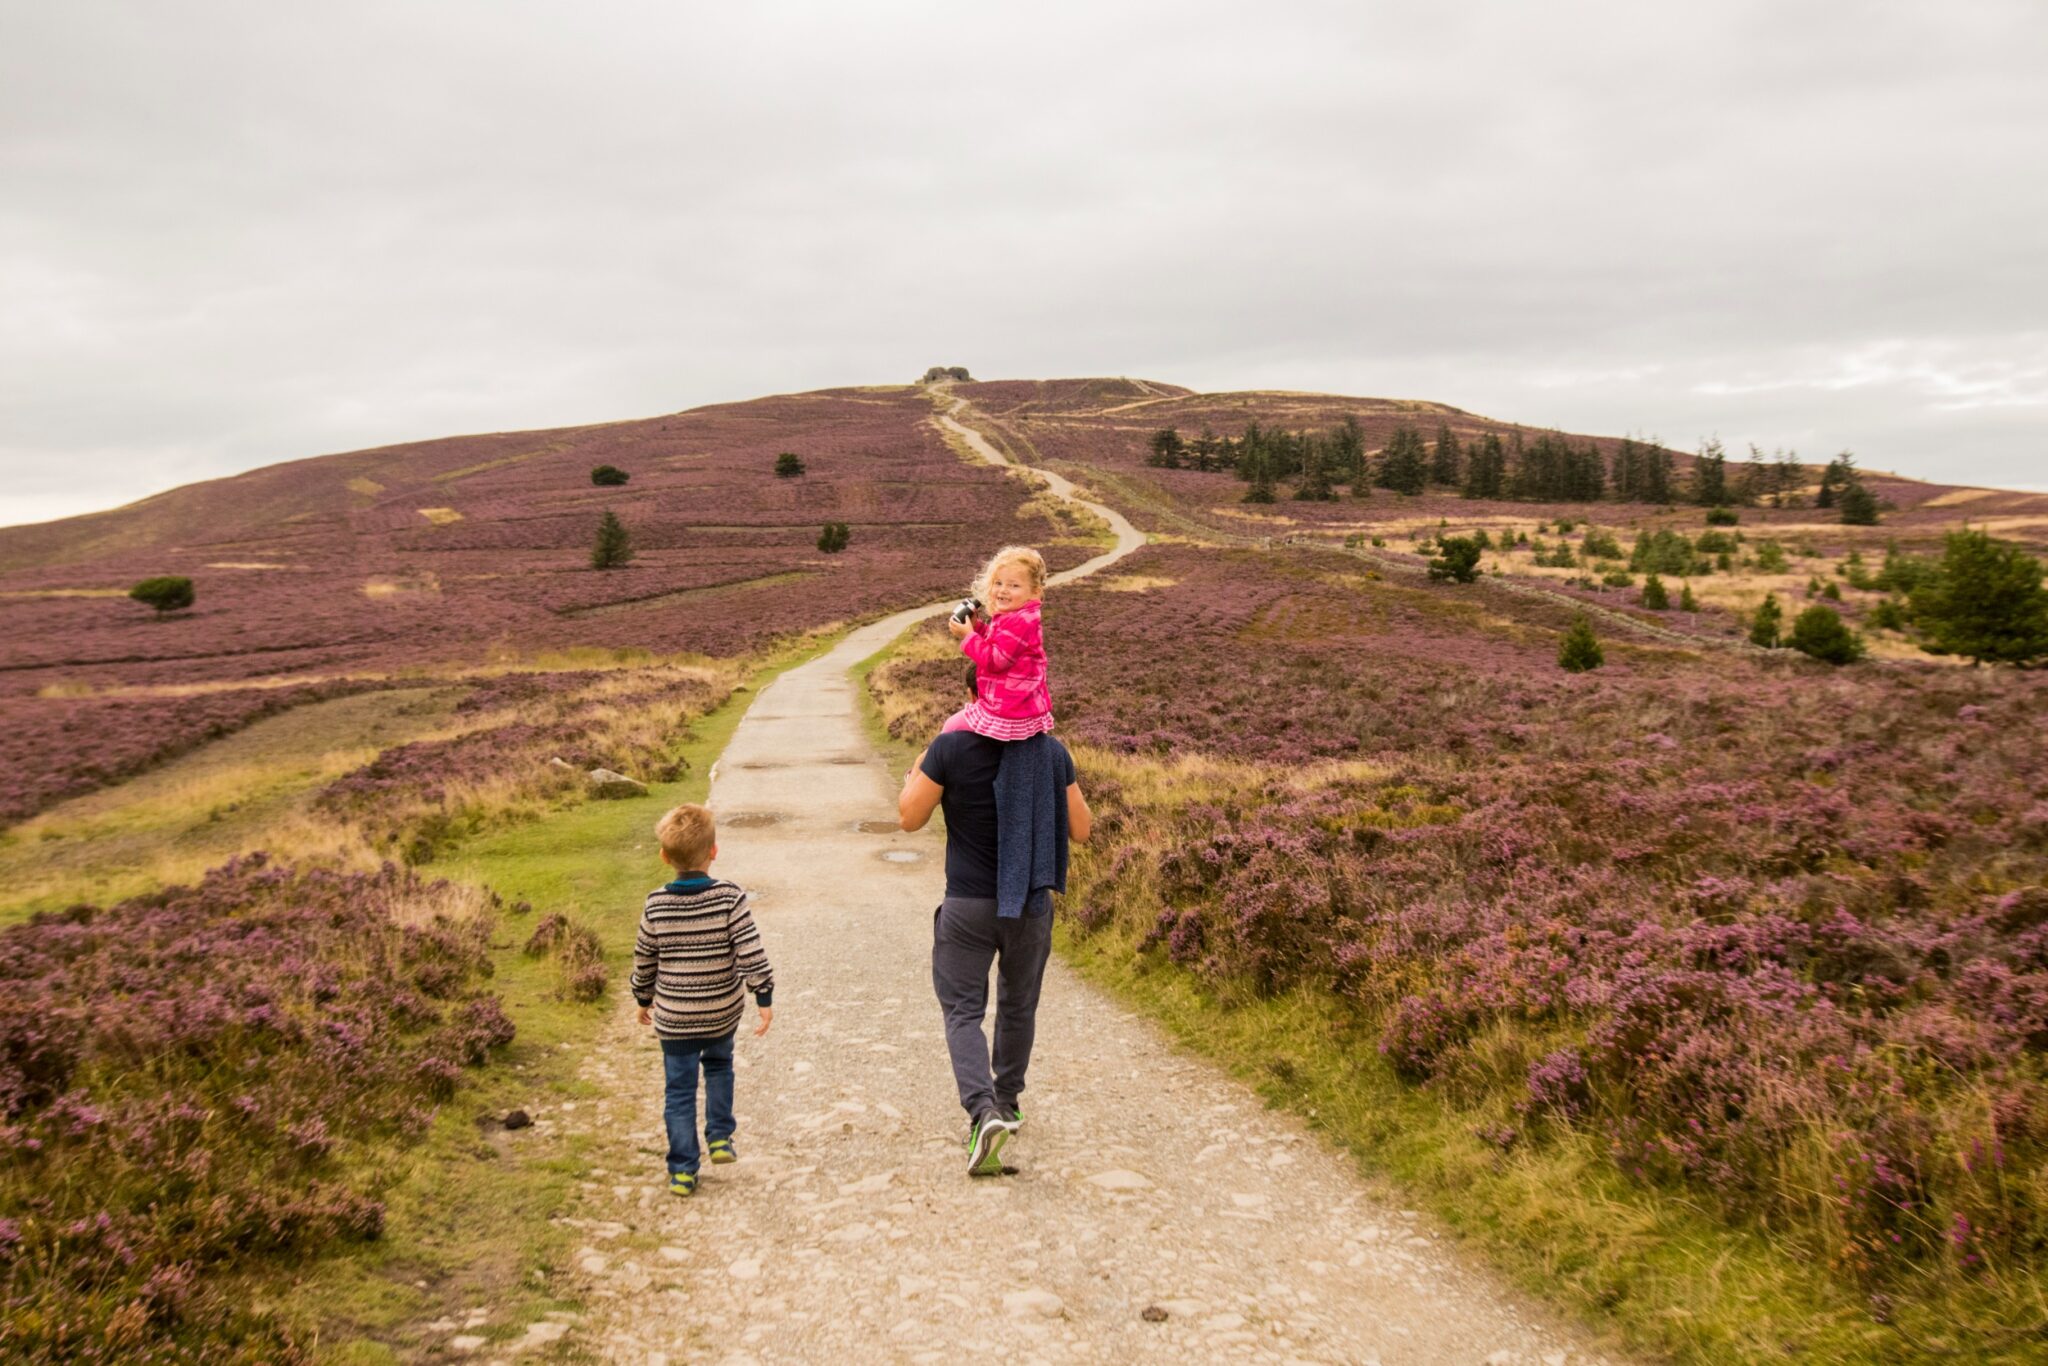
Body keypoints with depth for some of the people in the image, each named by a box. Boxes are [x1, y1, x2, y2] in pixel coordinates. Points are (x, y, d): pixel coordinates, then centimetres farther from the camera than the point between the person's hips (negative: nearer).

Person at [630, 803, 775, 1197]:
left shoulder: (656, 905, -9)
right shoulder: (730, 898, -16)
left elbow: (644, 960, 2)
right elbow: (751, 953, -18)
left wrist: (644, 999, 18)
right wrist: (765, 999, -10)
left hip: (673, 1018, 0)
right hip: (722, 1014, 0)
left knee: (680, 1090, 10)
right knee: (718, 1065, 29)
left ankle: (683, 1171, 13)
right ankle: (720, 1137, 26)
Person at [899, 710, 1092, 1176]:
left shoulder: (950, 747, -14)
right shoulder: (1051, 751, -6)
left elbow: (909, 818, -6)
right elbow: (1080, 829, 0)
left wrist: (916, 771, 11)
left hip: (968, 906, -3)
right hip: (1031, 905, 3)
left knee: (963, 1011, 5)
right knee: (1018, 1006, 22)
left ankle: (983, 1111, -15)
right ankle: (1008, 1101, 38)